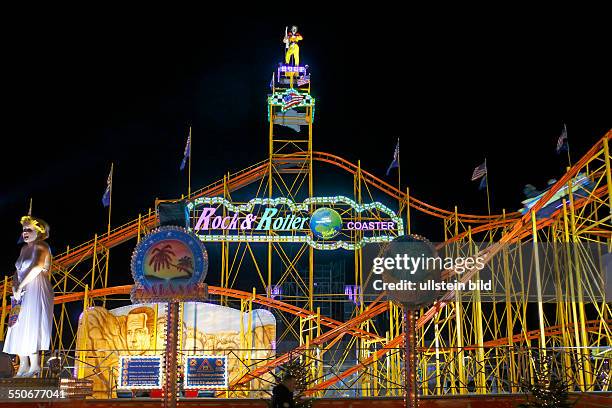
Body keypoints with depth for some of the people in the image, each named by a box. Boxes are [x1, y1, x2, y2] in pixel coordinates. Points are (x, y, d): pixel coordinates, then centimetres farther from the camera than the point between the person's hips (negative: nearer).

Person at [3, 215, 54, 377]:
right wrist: (15, 287, -3)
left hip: (37, 291, -9)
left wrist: (21, 287, -20)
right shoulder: (24, 248, 18)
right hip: (23, 293, 9)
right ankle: (23, 365, 10)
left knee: (30, 327, -12)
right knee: (19, 328, 6)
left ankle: (35, 365, -8)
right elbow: (18, 271, 16)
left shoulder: (41, 246, -8)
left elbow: (37, 267, -23)